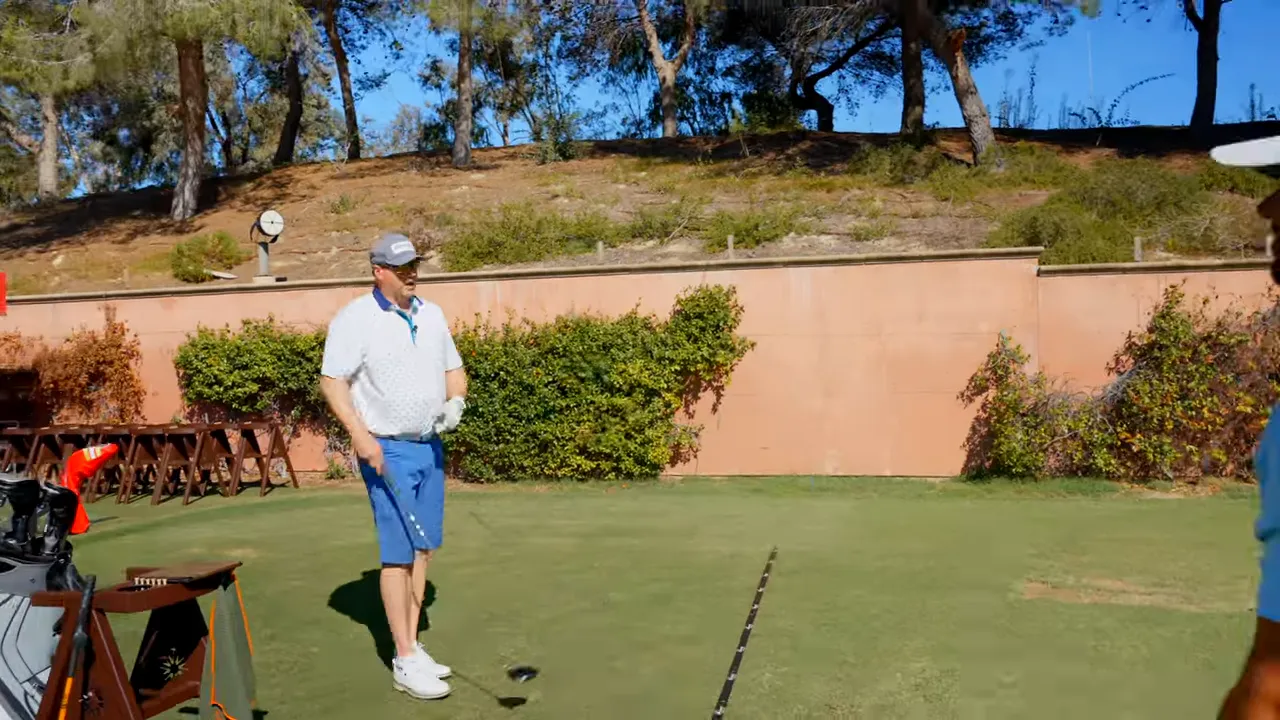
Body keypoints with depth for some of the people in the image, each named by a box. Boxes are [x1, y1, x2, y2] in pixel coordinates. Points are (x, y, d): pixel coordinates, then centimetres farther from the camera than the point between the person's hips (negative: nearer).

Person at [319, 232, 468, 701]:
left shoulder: (432, 315, 10)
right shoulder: (354, 319, -9)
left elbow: (453, 368, 18)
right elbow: (331, 380, -11)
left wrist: (455, 402, -3)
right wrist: (359, 434, -21)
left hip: (430, 447, 6)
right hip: (388, 451, -6)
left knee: (423, 549, 9)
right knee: (398, 555, -6)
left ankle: (412, 646, 21)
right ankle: (405, 662, 2)